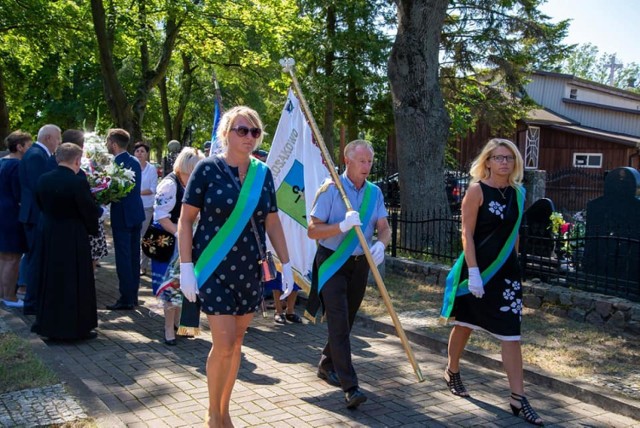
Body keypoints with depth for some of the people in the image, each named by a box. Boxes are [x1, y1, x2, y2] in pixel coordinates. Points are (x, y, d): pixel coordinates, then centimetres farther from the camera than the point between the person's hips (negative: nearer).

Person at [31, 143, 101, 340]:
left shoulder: (43, 179, -1)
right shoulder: (78, 182, -20)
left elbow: (41, 205, 10)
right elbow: (91, 211, -15)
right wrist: (100, 209, 6)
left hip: (47, 236, 6)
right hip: (72, 239, -6)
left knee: (50, 280, 17)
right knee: (75, 283, 5)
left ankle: (48, 324, 28)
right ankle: (76, 327, 12)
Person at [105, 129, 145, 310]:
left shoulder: (116, 164, -16)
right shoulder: (135, 162, 9)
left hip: (122, 215, -8)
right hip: (136, 213, 8)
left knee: (123, 257, -4)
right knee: (134, 255, 13)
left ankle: (126, 299, -1)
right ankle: (133, 295, 21)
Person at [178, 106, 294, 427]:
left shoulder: (263, 173, 5)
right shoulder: (208, 168, -8)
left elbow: (272, 222, 10)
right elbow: (185, 220, -6)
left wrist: (286, 265, 6)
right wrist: (186, 267, -12)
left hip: (249, 270, 4)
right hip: (214, 270, -4)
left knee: (236, 343, 10)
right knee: (224, 343, -7)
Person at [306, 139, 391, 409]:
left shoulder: (374, 192, 6)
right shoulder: (330, 189, -10)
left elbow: (384, 227, 0)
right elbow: (313, 230, -13)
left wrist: (380, 244, -23)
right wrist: (342, 226, -28)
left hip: (360, 264, 6)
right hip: (332, 263, -5)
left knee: (346, 321, 15)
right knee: (338, 322, -12)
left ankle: (327, 364, 36)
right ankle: (350, 386, -13)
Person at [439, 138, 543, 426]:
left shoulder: (517, 193, 6)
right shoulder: (477, 190, -9)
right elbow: (467, 233, -12)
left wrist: (512, 266, 16)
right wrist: (473, 272, -18)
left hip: (506, 272, 4)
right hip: (478, 268, -4)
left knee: (511, 333, 0)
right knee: (465, 323, 13)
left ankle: (518, 398, 4)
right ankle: (452, 372, 36)